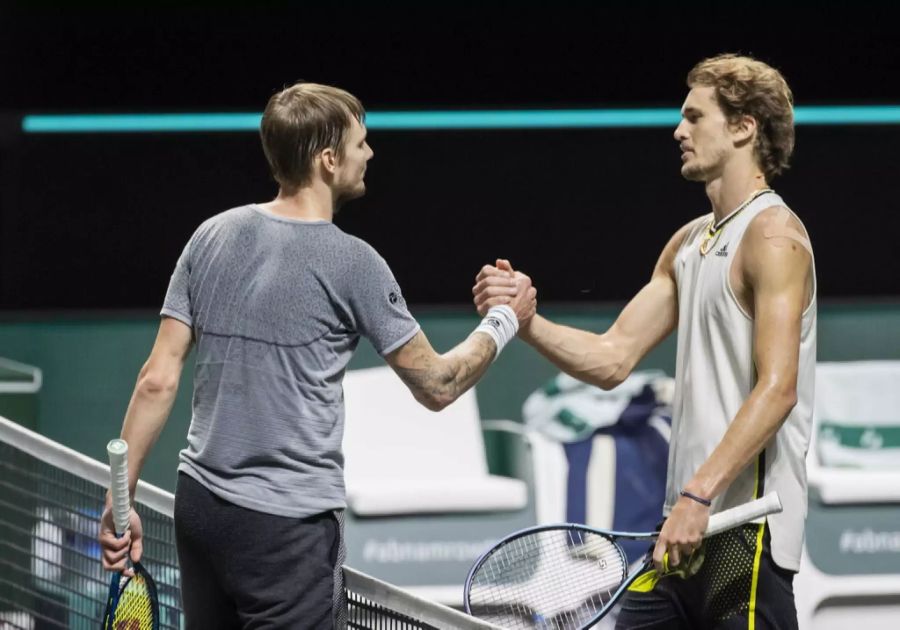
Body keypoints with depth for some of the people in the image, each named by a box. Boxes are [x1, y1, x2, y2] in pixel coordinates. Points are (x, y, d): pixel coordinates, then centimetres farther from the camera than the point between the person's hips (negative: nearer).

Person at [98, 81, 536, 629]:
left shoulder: (212, 236, 4)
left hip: (200, 503, 6)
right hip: (289, 523, -6)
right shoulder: (352, 264, -10)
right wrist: (505, 321, 14)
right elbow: (437, 387, -2)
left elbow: (157, 382, 2)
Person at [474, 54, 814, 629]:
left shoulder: (773, 235, -10)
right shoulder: (689, 244, 18)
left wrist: (698, 495, -24)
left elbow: (777, 389, -19)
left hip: (746, 531, -9)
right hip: (689, 522, 9)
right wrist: (525, 320, 0)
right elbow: (613, 359, 16)